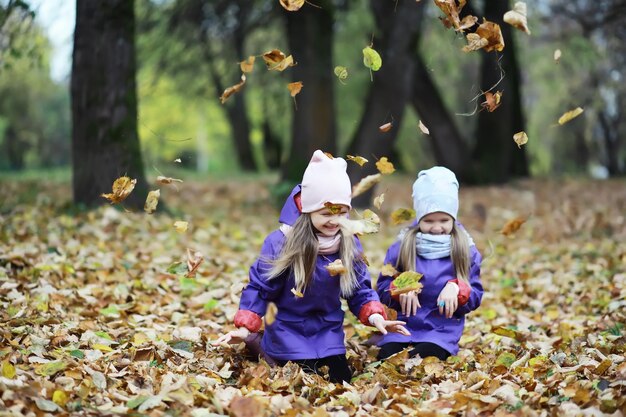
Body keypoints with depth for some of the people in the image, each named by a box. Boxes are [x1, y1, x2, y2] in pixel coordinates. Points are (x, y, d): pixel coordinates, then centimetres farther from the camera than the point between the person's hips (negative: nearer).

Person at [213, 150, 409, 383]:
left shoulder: (350, 246, -5)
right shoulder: (280, 242, -18)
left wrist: (374, 316, -18)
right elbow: (259, 287, -11)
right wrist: (245, 328, -17)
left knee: (342, 381, 1)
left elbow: (361, 289, 1)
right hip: (287, 331, -4)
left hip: (328, 332, 4)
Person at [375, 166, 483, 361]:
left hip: (442, 331, -2)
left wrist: (457, 289, -18)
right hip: (403, 327, 2)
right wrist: (399, 288, -15)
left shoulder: (466, 251, 3)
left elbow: (475, 298, 4)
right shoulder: (402, 246, 5)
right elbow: (382, 289, 8)